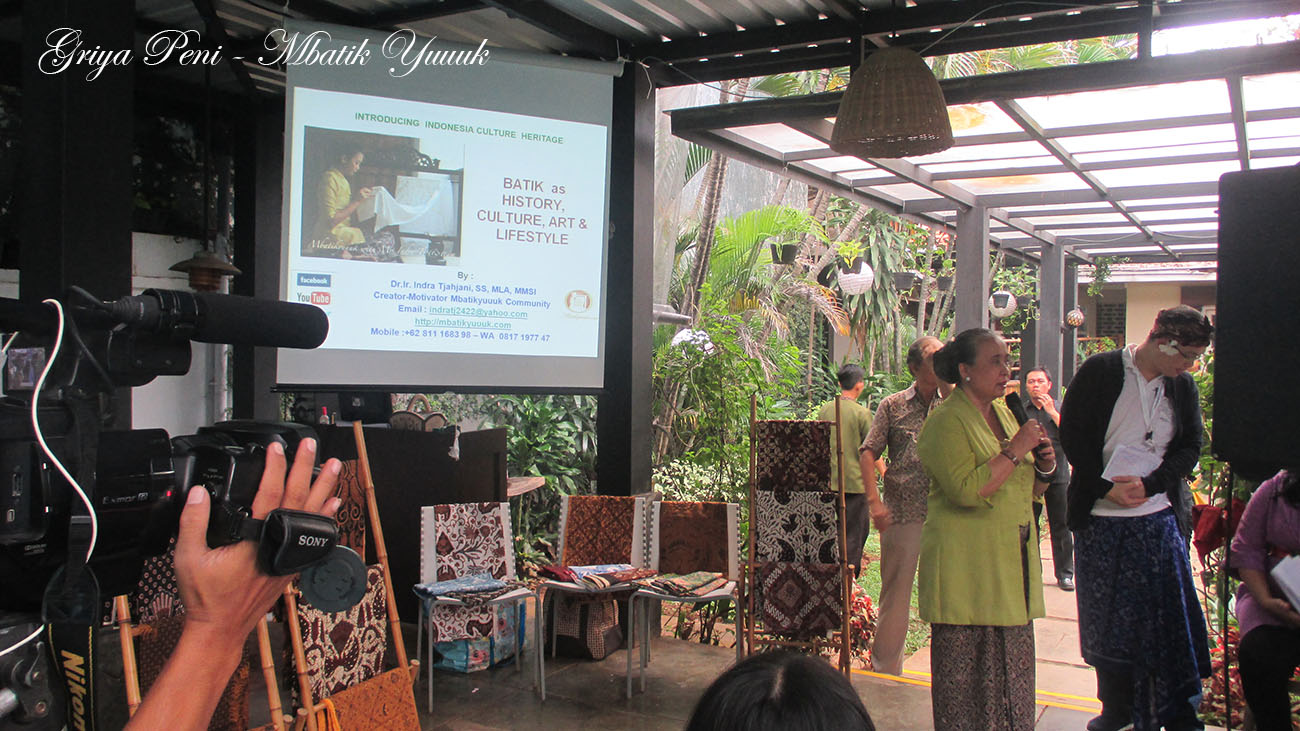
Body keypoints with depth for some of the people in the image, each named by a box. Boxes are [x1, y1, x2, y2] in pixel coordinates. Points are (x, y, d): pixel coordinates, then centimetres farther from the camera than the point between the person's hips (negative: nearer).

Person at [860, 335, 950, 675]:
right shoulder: (893, 405, 3)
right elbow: (869, 452, 2)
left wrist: (947, 386, -12)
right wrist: (874, 501, -9)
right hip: (901, 514, -1)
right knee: (895, 592, 7)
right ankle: (886, 669, 20)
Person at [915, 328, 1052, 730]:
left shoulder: (1004, 413, 15)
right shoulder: (945, 421, -10)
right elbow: (967, 490, -23)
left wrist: (1044, 463, 4)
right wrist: (1016, 450, -17)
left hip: (1012, 563, 8)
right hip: (967, 566, -8)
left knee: (1012, 666, 11)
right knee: (967, 669, -2)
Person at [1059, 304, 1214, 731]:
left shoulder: (1183, 386, 6)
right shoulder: (1100, 371, -5)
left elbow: (1190, 447, 5)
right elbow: (1073, 433, -5)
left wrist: (1149, 483, -12)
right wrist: (1106, 487, -13)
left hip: (1160, 519, 2)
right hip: (1101, 520, -2)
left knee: (1169, 619, 1)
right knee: (1106, 619, 8)